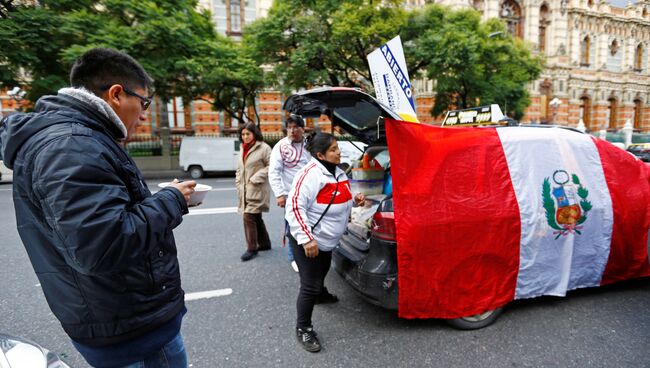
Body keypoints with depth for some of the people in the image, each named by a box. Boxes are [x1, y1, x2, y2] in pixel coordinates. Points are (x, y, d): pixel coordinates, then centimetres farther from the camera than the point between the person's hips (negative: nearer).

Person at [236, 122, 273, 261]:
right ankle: (264, 243, 29)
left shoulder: (263, 148, -8)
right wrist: (239, 186, 12)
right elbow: (239, 169, 23)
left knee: (249, 217, -11)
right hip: (245, 190, 8)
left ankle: (252, 248, 1)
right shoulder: (243, 149, 17)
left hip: (257, 190, -8)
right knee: (256, 218, 15)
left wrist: (255, 178, -16)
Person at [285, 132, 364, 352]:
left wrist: (354, 199, 2)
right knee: (310, 285, -4)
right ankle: (303, 329, 15)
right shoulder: (311, 174, -26)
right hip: (307, 240, -9)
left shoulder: (336, 171, 5)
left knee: (323, 270, 31)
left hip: (326, 238, 9)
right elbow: (295, 207, -29)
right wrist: (306, 238, -33)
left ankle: (320, 294, 61)